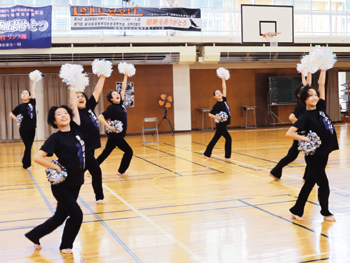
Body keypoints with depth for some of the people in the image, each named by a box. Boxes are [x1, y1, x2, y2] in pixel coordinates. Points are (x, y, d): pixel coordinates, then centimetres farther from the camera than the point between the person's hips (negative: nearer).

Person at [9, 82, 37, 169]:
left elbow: (33, 90, 5)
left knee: (29, 147, 10)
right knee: (28, 147, -3)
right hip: (24, 129, -3)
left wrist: (34, 81, 8)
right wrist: (17, 120, 2)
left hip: (32, 128, 3)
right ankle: (27, 165, 8)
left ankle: (25, 162, 25)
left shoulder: (32, 102, 3)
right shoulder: (20, 106, -1)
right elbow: (11, 114, 11)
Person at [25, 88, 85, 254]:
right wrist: (57, 168, -17)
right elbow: (37, 157, -22)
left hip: (75, 182, 6)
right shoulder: (55, 138, -15)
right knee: (76, 214, -3)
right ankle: (66, 246, 18)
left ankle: (34, 235, 32)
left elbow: (73, 105, 2)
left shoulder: (75, 130, 1)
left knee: (60, 216, 14)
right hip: (61, 185, -6)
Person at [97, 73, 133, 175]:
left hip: (118, 135, 8)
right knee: (128, 151, -2)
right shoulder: (112, 108, -14)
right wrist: (109, 127, -23)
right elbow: (100, 117, -22)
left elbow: (123, 88, 12)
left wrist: (125, 76, 10)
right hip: (115, 134, -8)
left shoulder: (120, 104, 7)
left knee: (105, 153, 11)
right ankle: (121, 171, 8)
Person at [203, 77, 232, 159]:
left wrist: (223, 79, 9)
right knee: (228, 138, -2)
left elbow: (224, 88, 10)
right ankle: (227, 155, 10)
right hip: (220, 124, -8)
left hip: (223, 125, 8)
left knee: (215, 139, 11)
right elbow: (210, 114, -16)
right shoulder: (217, 105, -14)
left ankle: (207, 154, 17)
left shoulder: (224, 100, 5)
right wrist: (218, 118, -23)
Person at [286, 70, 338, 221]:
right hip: (314, 155, -7)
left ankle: (297, 210, 23)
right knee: (324, 184, 3)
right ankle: (325, 212, 25)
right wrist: (307, 139, -21)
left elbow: (321, 84, 5)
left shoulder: (320, 108, 4)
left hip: (323, 153, 7)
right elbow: (289, 133, -21)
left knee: (310, 182, 13)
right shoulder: (306, 117, -14)